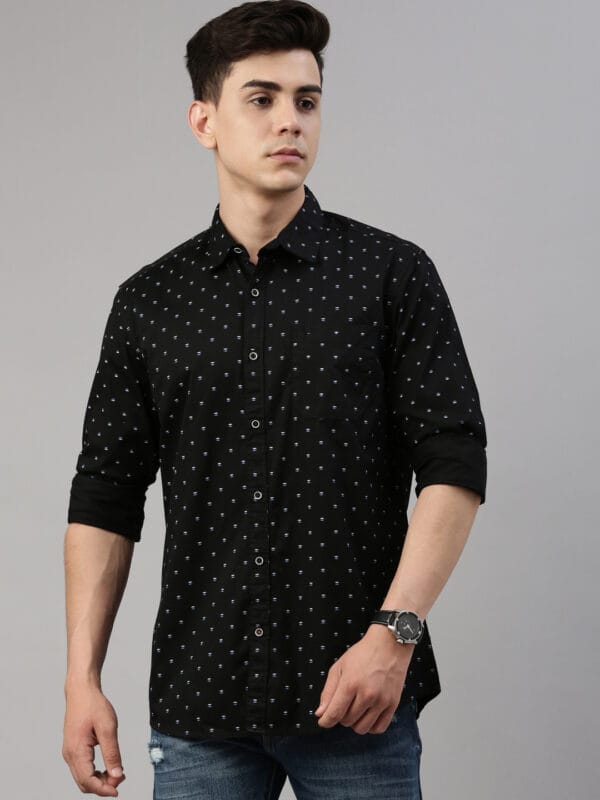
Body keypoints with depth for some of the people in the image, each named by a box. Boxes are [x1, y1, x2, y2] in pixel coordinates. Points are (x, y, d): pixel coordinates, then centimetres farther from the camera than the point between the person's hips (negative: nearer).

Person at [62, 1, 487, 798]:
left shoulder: (393, 274, 0)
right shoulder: (150, 301, 8)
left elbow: (453, 469, -5)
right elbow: (106, 499, 8)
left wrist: (393, 633, -16)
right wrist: (83, 679, 0)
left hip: (357, 697, -2)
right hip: (200, 705, 2)